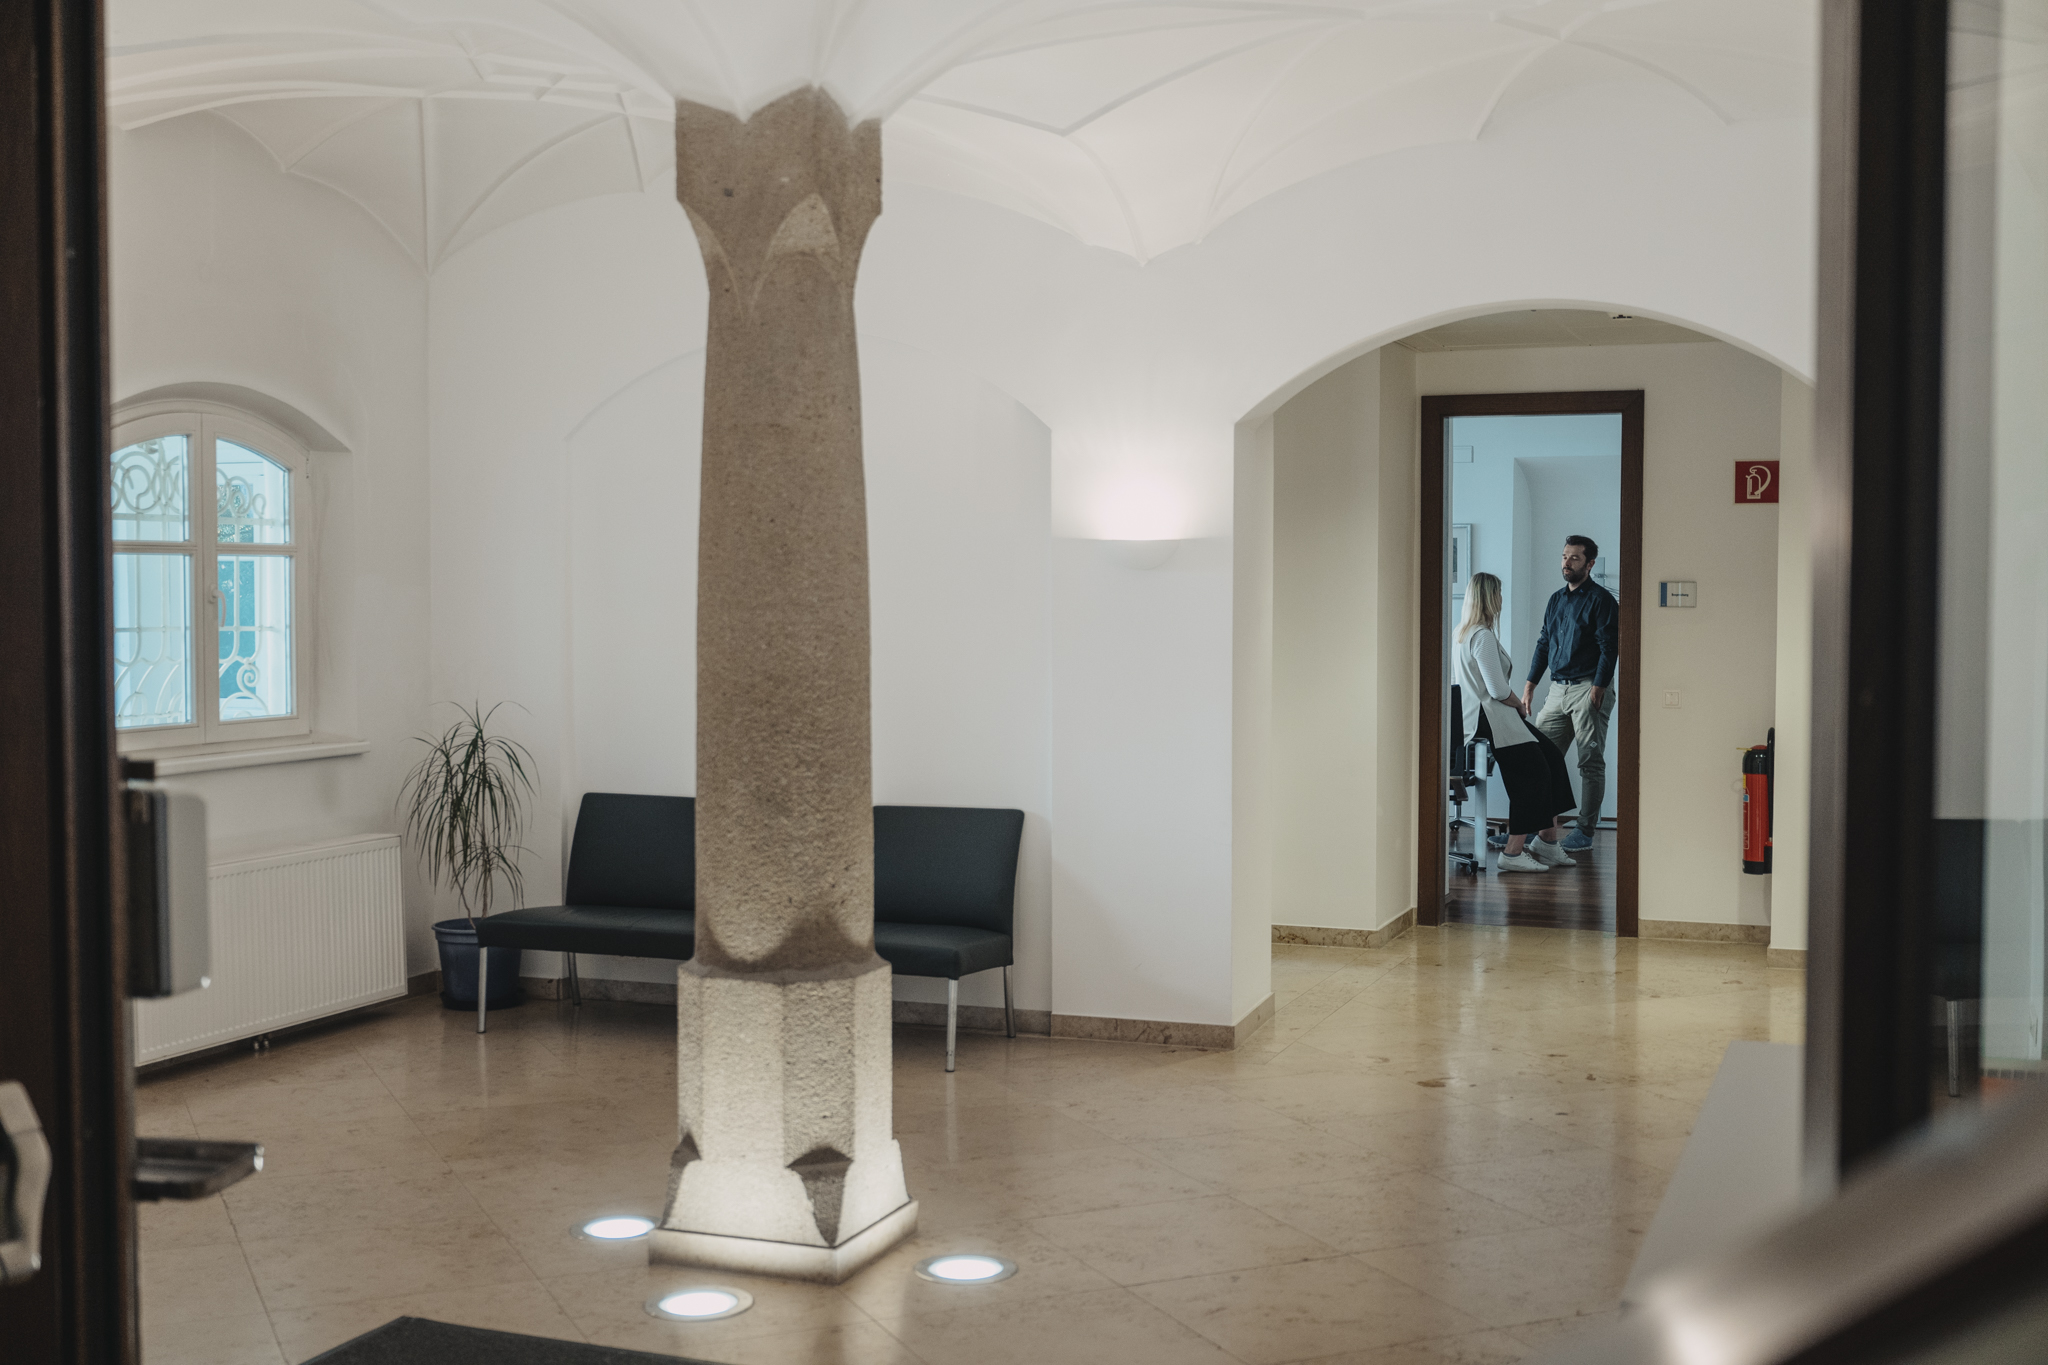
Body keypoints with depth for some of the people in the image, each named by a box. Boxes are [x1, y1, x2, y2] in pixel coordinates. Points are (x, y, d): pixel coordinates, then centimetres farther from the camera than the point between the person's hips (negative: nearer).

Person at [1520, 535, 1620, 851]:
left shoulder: (1601, 600, -5)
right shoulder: (1556, 599, 17)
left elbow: (1609, 649, -11)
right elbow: (1543, 644, 20)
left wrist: (1597, 689, -19)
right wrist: (1530, 686, 14)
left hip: (1588, 688, -7)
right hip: (1558, 689, 7)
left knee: (1591, 761, -2)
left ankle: (1585, 831, 2)